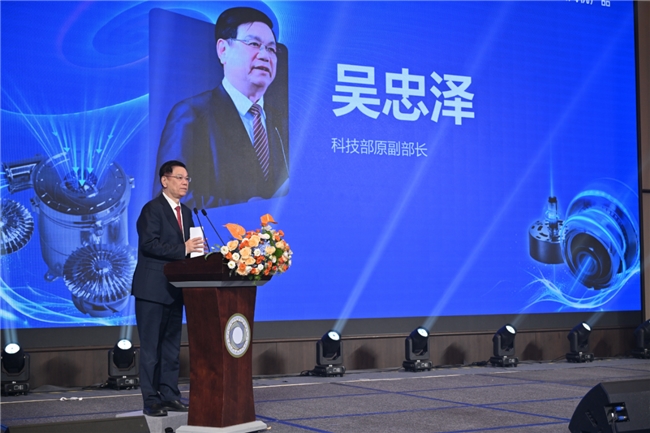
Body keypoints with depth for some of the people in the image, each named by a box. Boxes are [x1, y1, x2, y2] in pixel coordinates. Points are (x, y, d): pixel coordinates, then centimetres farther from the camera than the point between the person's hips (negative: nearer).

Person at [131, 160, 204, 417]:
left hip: (175, 290, 8)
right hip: (152, 289, -8)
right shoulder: (152, 209, -9)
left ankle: (170, 395, 18)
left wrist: (195, 248, -4)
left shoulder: (185, 212, 16)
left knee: (172, 346, 11)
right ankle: (151, 400, 2)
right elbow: (149, 244, -21)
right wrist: (183, 249, -24)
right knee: (151, 346, -2)